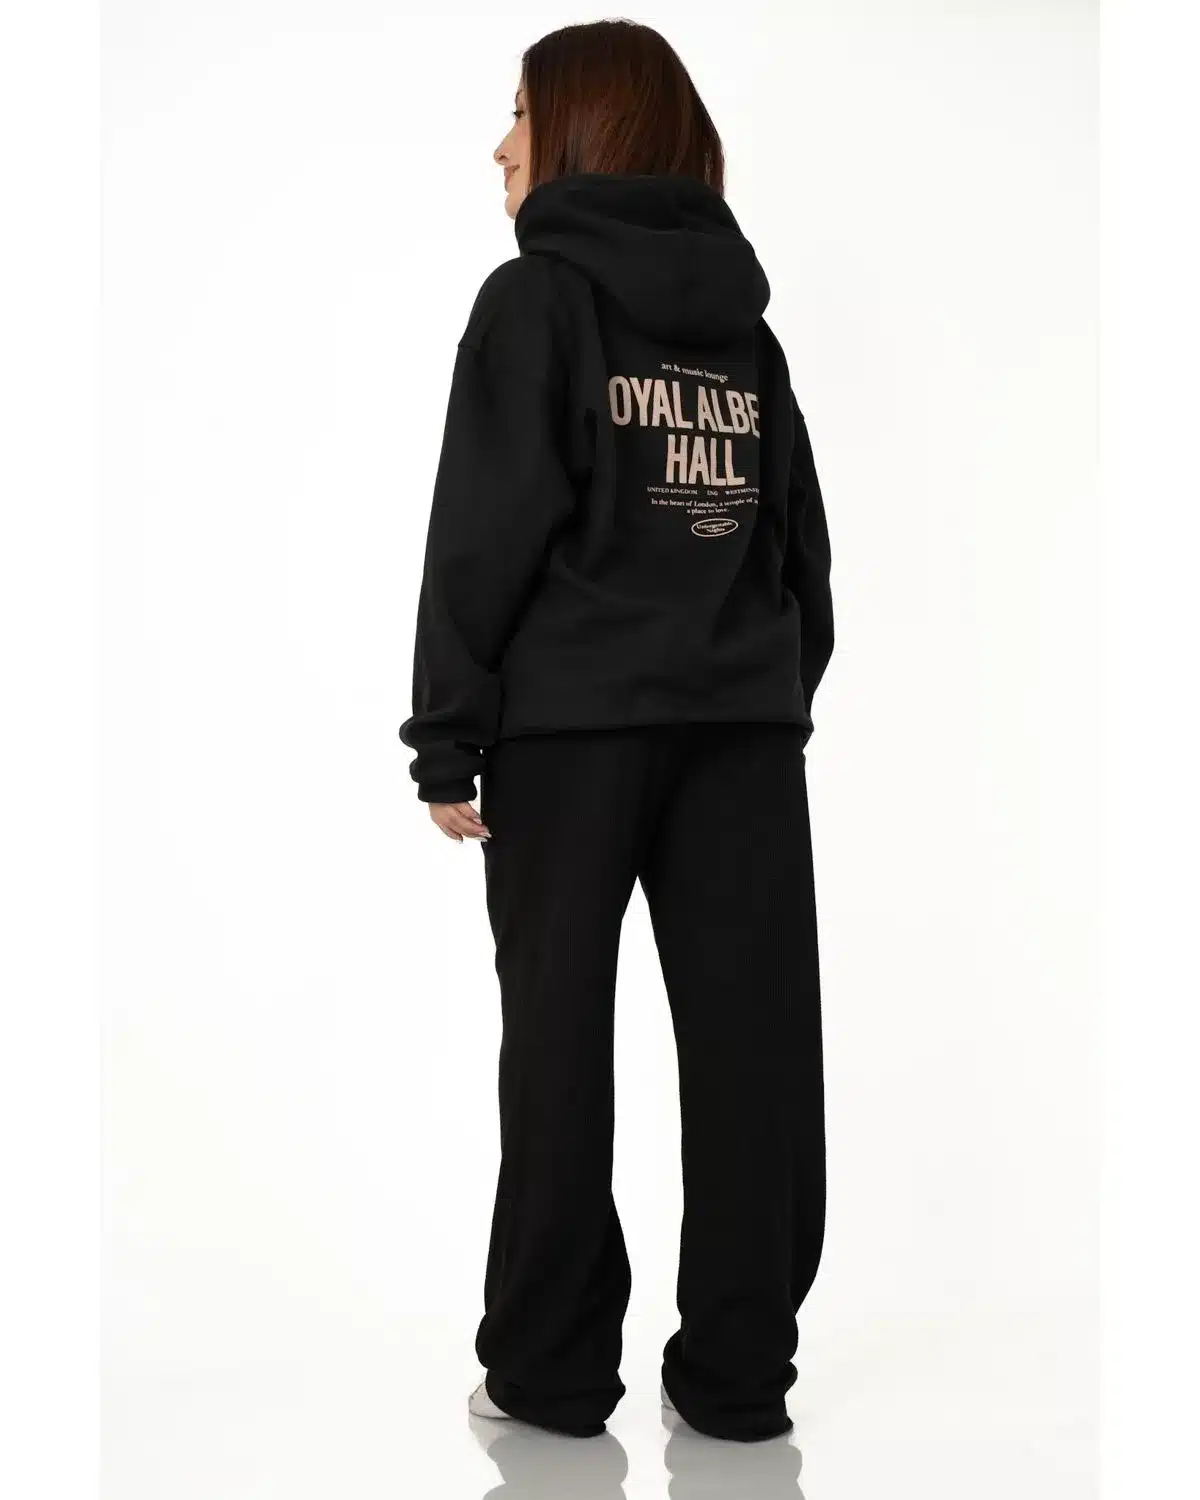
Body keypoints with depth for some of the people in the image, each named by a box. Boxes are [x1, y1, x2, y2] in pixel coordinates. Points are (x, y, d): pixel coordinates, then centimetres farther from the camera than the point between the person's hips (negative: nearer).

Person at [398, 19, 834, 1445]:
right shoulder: (745, 323, 15)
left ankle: (551, 1366, 12)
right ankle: (739, 1370, 11)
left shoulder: (536, 296, -2)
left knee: (560, 1035, 5)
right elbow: (799, 539, 12)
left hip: (572, 716, -4)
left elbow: (488, 532, -9)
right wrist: (785, 697, 14)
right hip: (742, 721, 5)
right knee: (750, 1036, 5)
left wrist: (447, 734, -7)